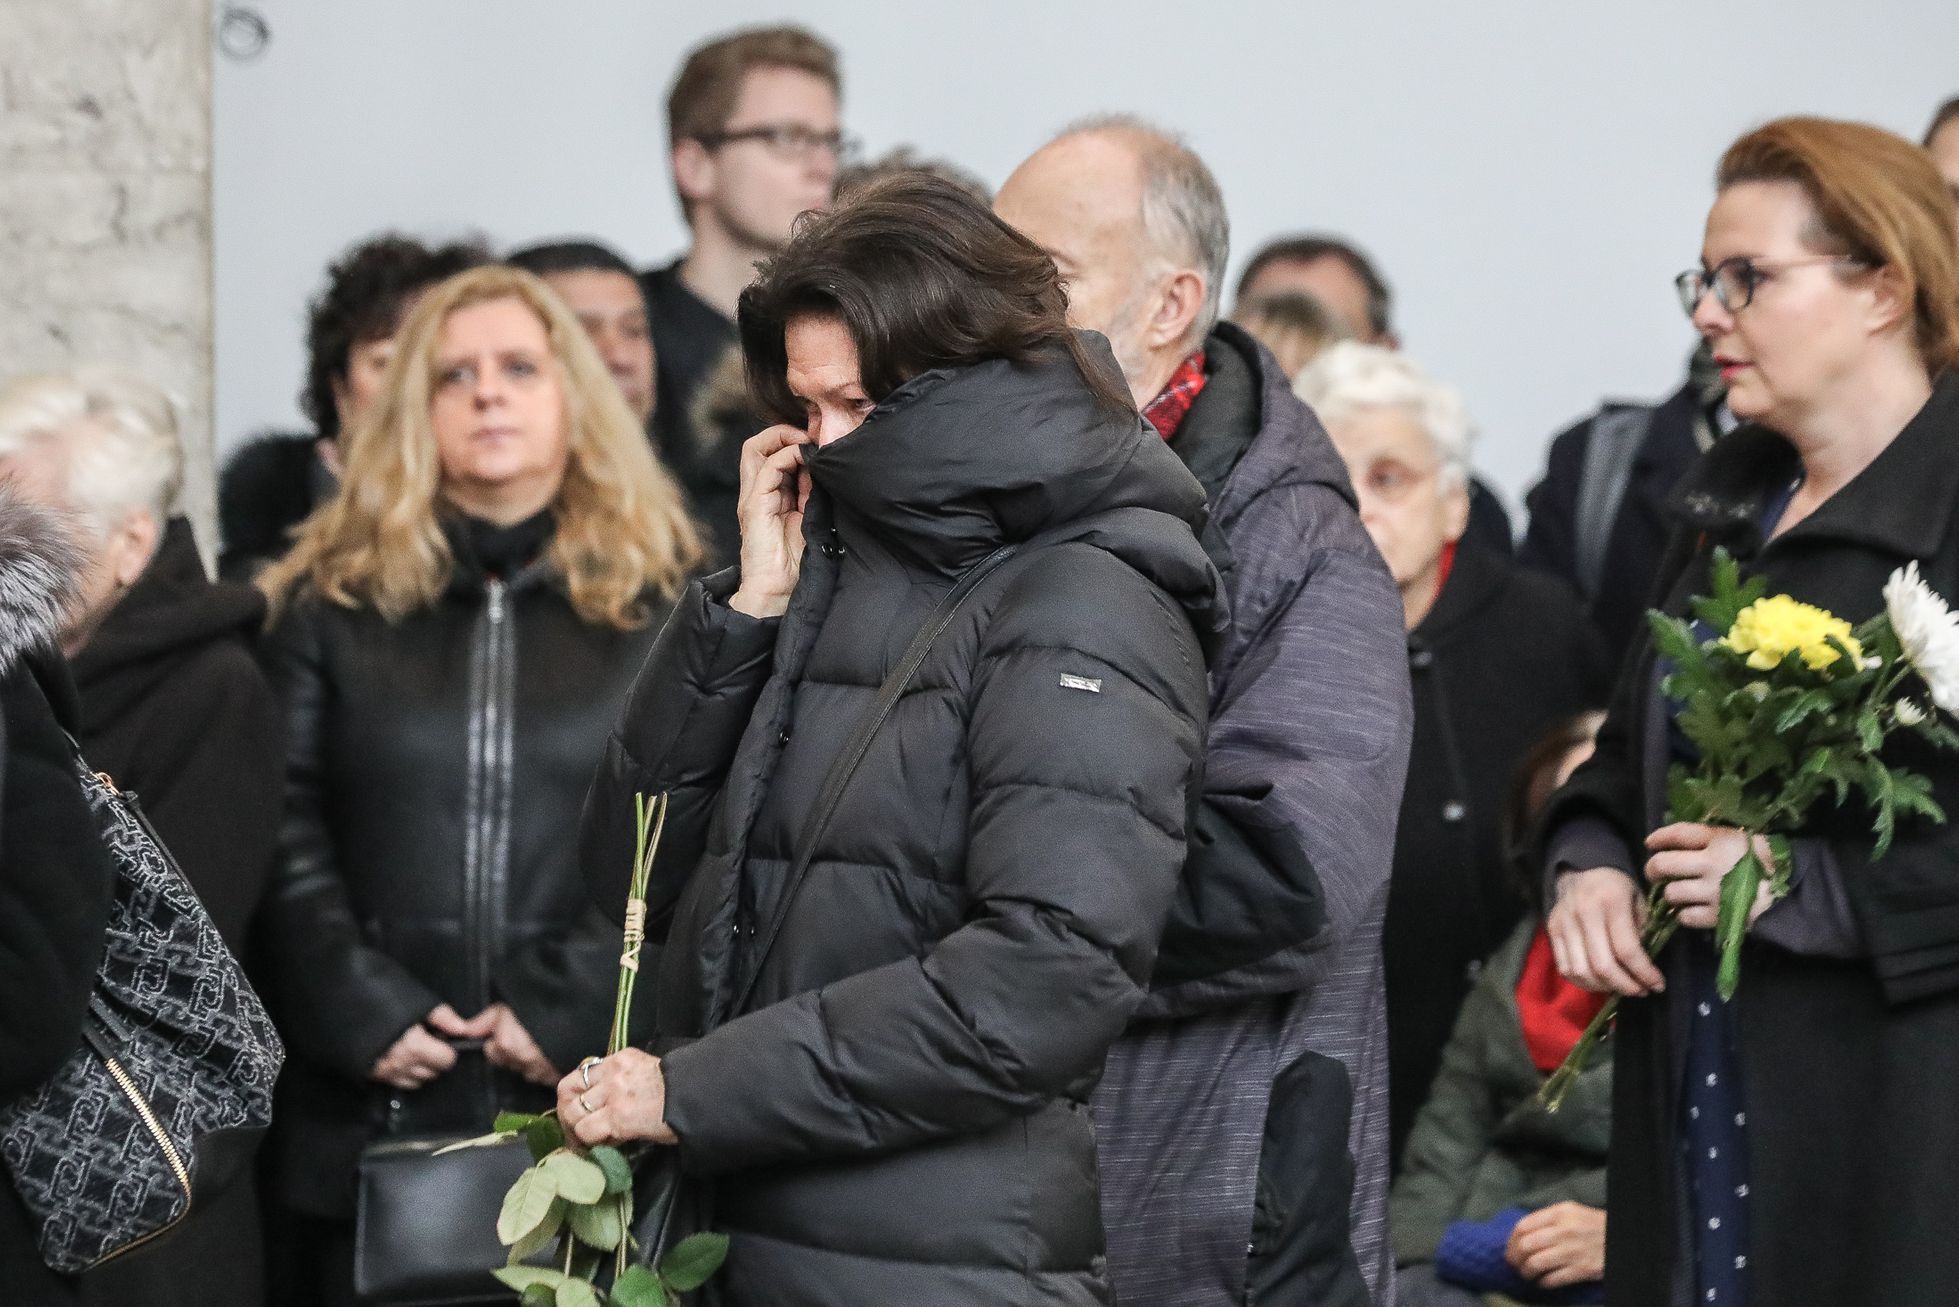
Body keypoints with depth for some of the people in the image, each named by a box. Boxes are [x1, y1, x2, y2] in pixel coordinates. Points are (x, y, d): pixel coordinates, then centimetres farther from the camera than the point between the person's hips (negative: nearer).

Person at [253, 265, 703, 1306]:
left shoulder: (658, 602, 7)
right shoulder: (330, 603, 10)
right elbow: (285, 833, 3)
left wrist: (575, 1008, -11)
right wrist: (357, 1009, -9)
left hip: (591, 1094, -1)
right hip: (373, 1097, 1)